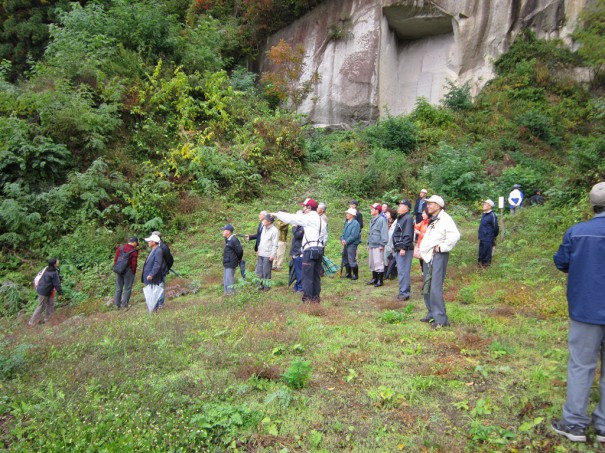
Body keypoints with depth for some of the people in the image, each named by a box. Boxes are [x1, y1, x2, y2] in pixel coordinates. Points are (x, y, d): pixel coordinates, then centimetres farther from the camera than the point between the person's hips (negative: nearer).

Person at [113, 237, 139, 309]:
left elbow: (115, 259, 5)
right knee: (127, 289, 6)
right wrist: (133, 272, 0)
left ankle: (117, 304, 20)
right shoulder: (134, 251, -14)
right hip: (128, 271, -5)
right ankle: (124, 305, 8)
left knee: (118, 288, 14)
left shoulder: (120, 248, 1)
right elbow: (134, 263, -13)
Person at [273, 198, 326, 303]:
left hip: (310, 249, -9)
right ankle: (316, 297, 16)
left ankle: (308, 298, -4)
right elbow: (324, 237, 19)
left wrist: (277, 214, 4)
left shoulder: (309, 217, -7)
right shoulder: (321, 220, 19)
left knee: (307, 275, -5)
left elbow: (291, 218, -6)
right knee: (316, 275, 12)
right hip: (319, 249, 9)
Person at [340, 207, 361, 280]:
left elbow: (354, 235, -20)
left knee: (352, 260, -5)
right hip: (346, 244, 9)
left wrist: (346, 241, -16)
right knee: (345, 259, 15)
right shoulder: (346, 223, 12)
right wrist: (342, 239, -3)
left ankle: (355, 275, 7)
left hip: (352, 244, -9)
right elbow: (343, 232, 16)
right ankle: (348, 273, 28)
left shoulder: (355, 223, -14)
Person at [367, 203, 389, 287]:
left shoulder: (381, 220, -13)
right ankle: (374, 278, 25)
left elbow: (384, 233, -17)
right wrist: (368, 243, 21)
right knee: (372, 263, 15)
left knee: (379, 263, -5)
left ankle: (380, 280, 3)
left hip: (378, 246, -9)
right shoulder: (372, 220, 16)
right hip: (372, 245, 9)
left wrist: (382, 244, -18)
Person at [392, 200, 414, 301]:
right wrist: (396, 247, 22)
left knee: (403, 271, -10)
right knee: (401, 271, 14)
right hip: (399, 249, 11)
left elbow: (407, 235, -21)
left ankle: (404, 293, -6)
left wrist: (403, 248, -25)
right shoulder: (400, 218, 19)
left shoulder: (408, 218, -13)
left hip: (404, 250, -11)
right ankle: (404, 291, 22)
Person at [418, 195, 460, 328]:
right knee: (427, 288, 13)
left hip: (438, 256, -10)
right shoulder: (432, 220, 19)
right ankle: (432, 314, 24)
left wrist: (442, 247, -17)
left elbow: (455, 235, -23)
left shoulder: (444, 219, -11)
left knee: (435, 288, -13)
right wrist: (422, 250, 15)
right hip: (428, 256, 10)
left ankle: (441, 318, -8)